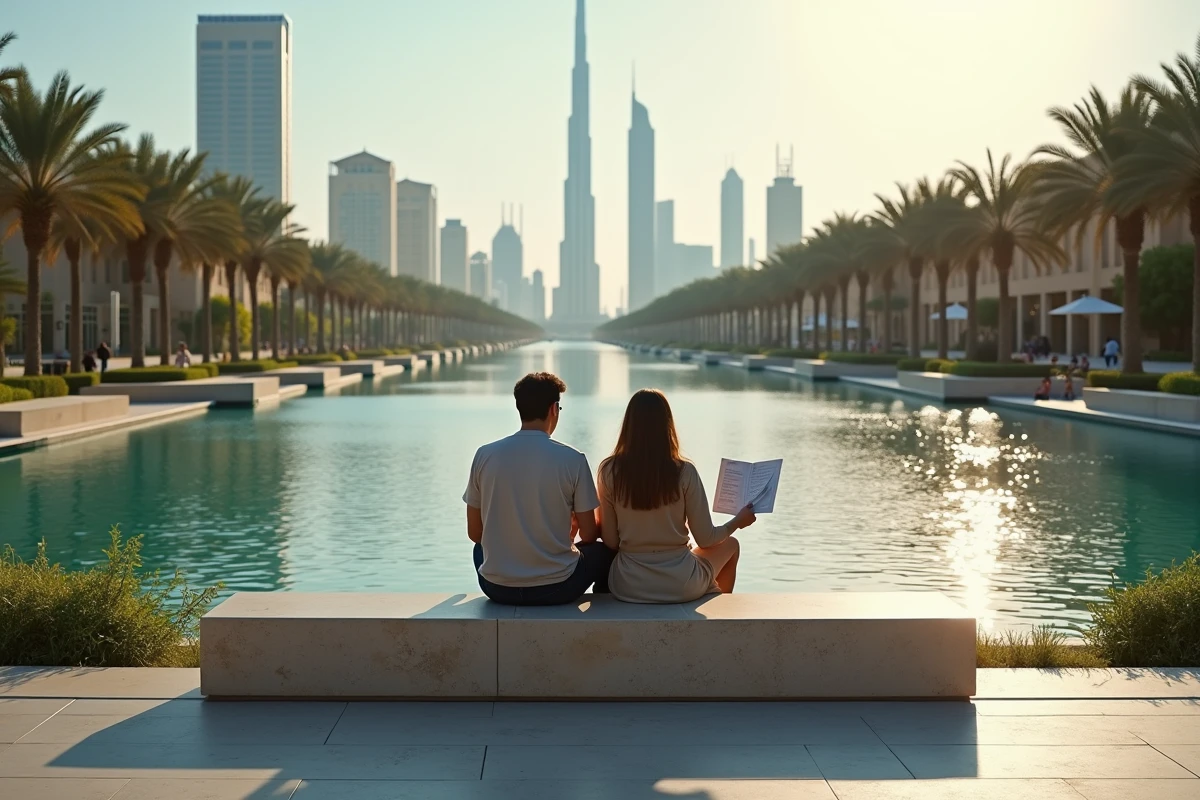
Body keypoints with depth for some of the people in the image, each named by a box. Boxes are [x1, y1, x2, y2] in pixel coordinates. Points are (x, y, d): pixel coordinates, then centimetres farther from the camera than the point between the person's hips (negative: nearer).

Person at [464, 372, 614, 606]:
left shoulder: (485, 455, -5)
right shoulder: (572, 459, -11)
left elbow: (474, 532, 3)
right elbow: (588, 534, -4)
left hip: (497, 588, 3)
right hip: (557, 588, -2)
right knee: (605, 551, 27)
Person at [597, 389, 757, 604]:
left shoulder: (609, 471, -9)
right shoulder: (684, 472, -13)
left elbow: (610, 541, -5)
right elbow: (706, 539, -7)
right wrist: (738, 521, 12)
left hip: (628, 586, 2)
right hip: (681, 585, -2)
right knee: (730, 545, 29)